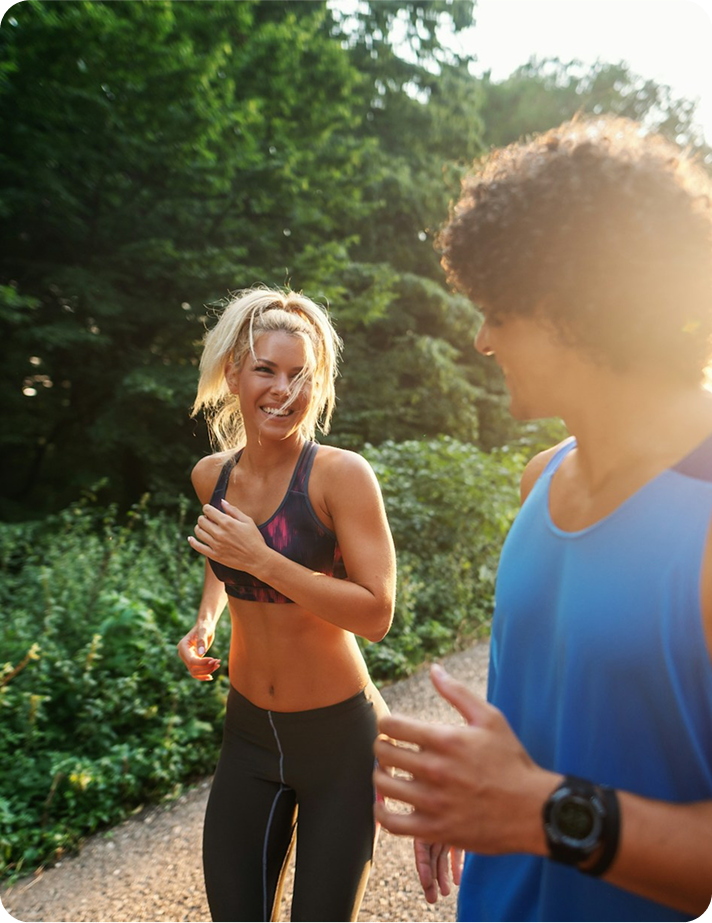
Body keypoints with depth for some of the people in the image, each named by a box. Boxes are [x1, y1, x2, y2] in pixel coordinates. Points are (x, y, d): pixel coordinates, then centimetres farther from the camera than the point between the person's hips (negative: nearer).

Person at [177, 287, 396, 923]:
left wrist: (262, 561, -27)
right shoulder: (211, 475, -2)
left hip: (339, 735, -4)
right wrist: (205, 620, 2)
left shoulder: (342, 474, -19)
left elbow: (377, 614, -23)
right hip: (248, 731, 5)